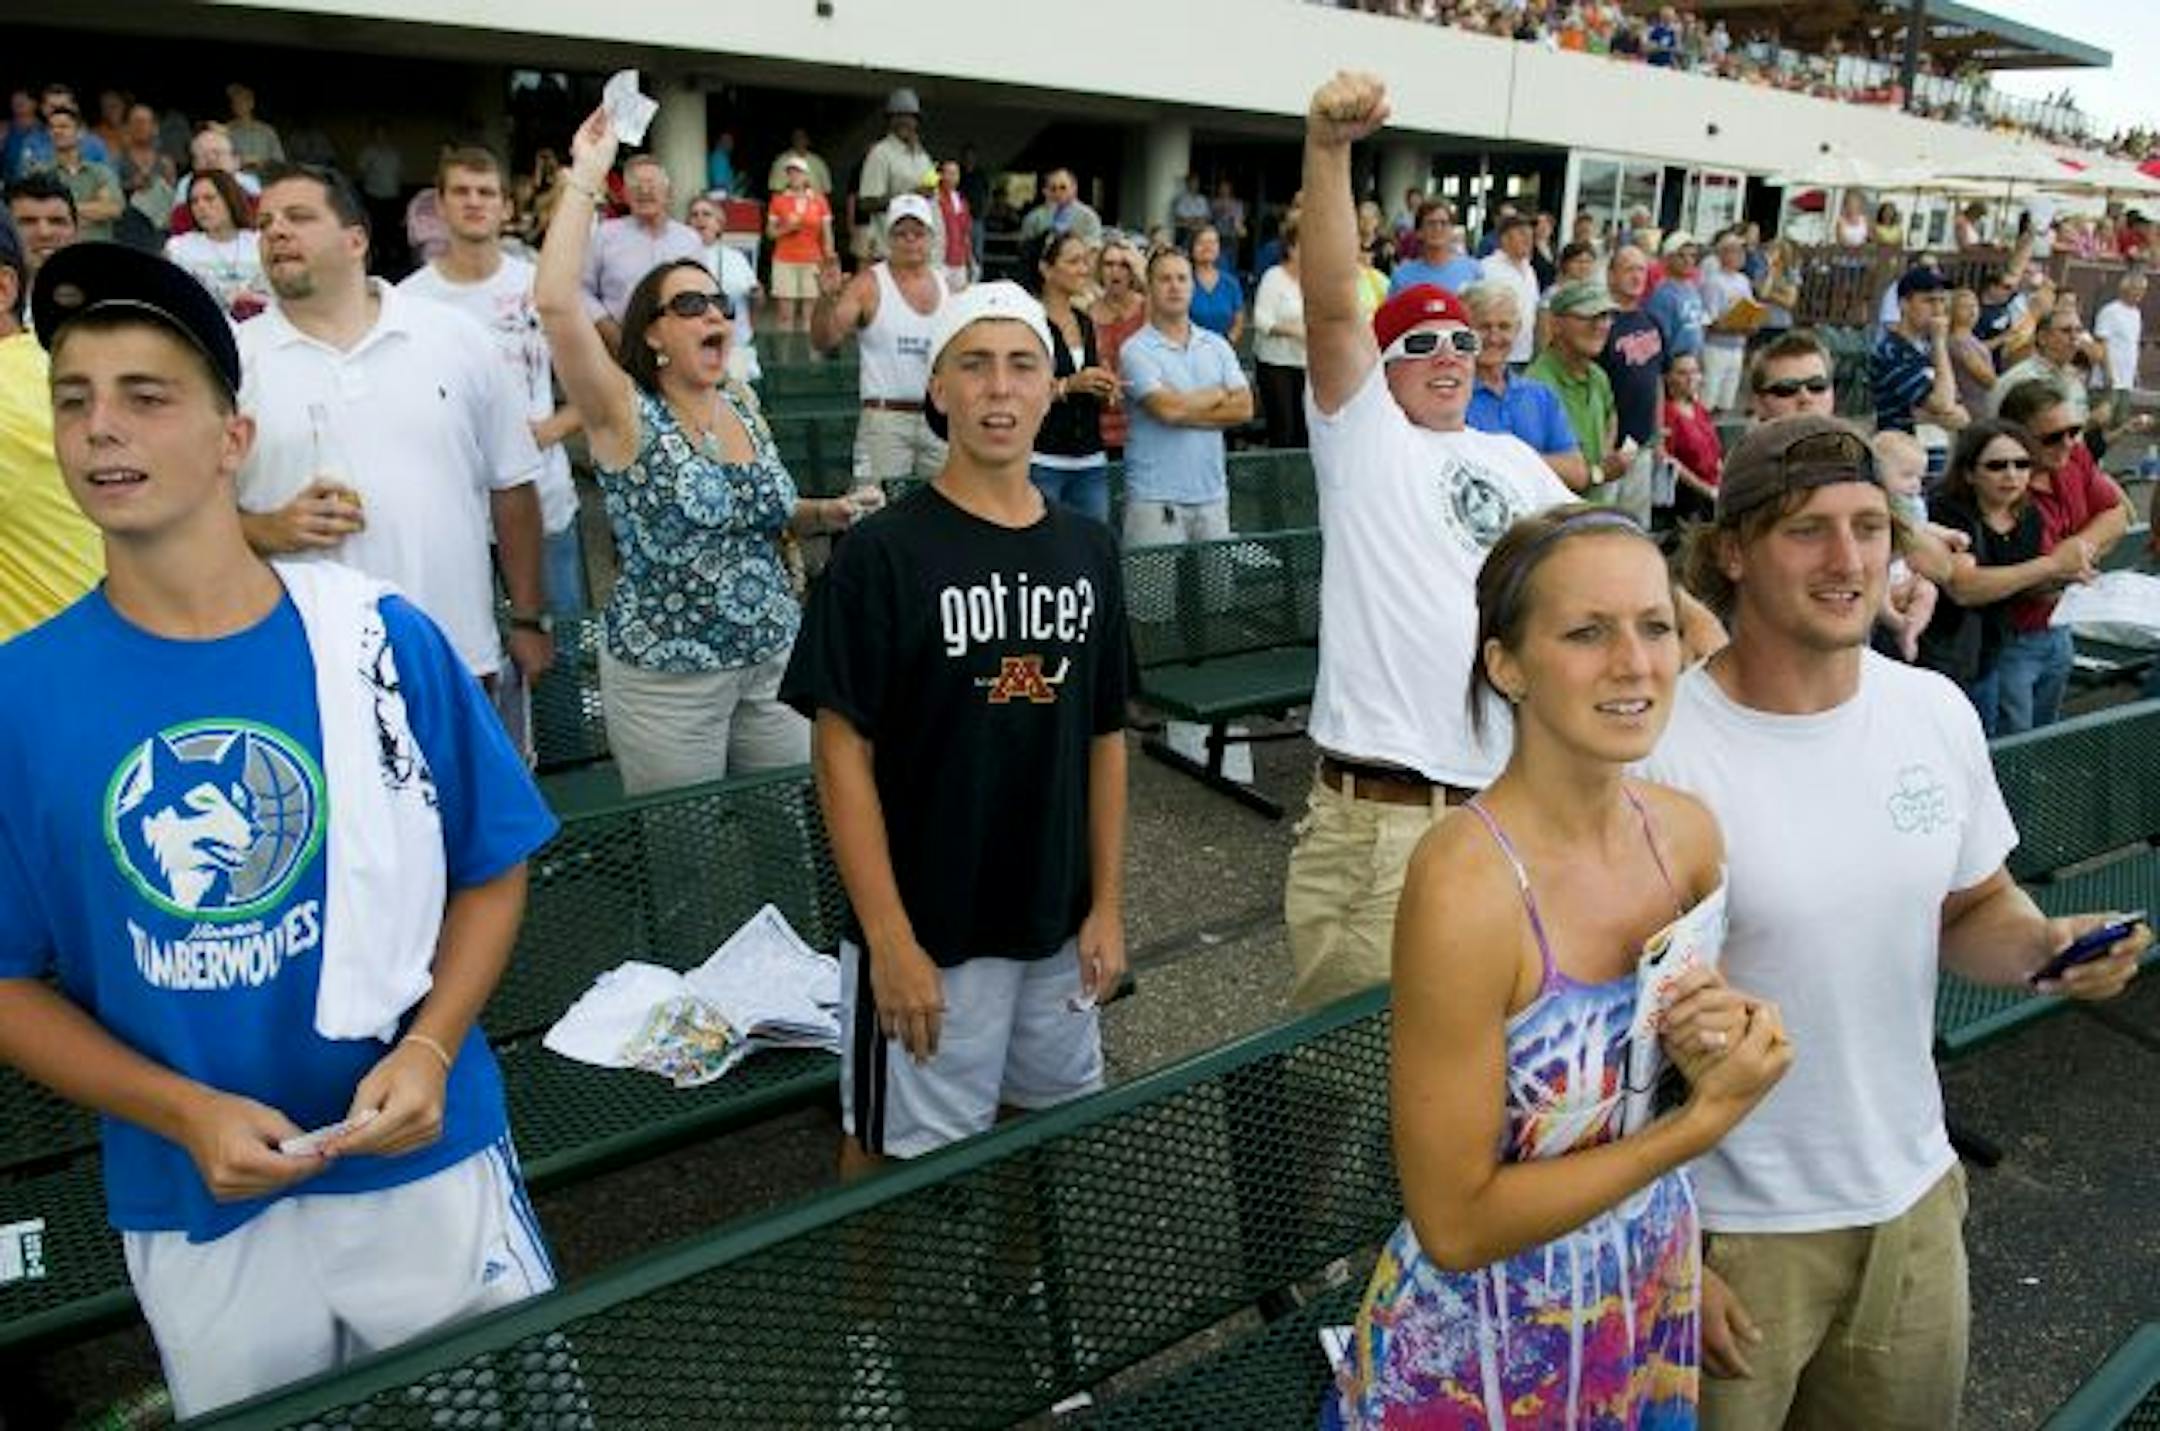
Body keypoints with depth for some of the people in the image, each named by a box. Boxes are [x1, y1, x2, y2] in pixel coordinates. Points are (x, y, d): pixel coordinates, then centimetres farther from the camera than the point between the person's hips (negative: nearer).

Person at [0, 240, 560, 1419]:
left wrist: (430, 1048, -16)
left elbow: (490, 872, -1)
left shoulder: (382, 640, -9)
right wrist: (184, 1112, -14)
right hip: (193, 1209, 1)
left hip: (427, 1168, 0)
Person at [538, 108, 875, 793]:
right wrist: (585, 179, -21)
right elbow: (555, 303, -26)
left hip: (775, 657, 5)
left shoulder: (741, 401, 6)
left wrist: (829, 512, 2)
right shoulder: (626, 414, -10)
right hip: (668, 676, -5)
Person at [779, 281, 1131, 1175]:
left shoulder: (1087, 550, 4)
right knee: (902, 1158, 8)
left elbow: (1104, 737, 9)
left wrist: (1107, 904, 6)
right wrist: (890, 941, -16)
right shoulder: (884, 553, -12)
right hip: (927, 932, -5)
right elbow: (844, 755, -13)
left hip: (1057, 928, 5)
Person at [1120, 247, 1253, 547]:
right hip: (1155, 498, -5)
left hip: (1213, 492, 5)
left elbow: (1243, 408, 2)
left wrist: (1187, 408, -7)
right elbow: (1168, 408, -17)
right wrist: (1218, 395, 0)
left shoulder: (1216, 346, 12)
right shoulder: (1136, 350, -4)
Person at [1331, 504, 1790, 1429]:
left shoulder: (1688, 833, -9)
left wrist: (1716, 1044, -14)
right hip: (1488, 1352, -6)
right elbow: (1456, 1224, -24)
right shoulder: (1465, 887, -29)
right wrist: (1709, 1117, -22)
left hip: (1654, 1308, 6)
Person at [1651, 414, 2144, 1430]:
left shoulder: (1939, 712, -3)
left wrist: (2044, 943, -11)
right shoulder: (1659, 755, -22)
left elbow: (1970, 910, 12)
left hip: (1914, 1199, 6)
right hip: (1731, 1227, -5)